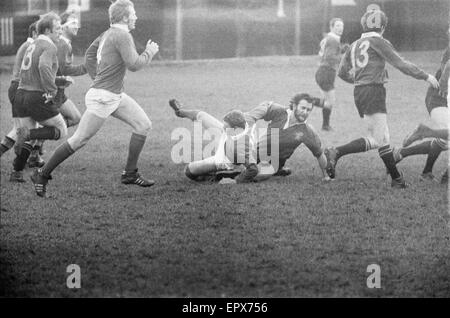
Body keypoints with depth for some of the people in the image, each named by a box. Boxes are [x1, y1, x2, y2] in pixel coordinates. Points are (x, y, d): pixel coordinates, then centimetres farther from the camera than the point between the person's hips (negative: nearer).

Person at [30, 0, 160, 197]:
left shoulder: (109, 33, 12)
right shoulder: (122, 36, -16)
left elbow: (90, 54, 22)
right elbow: (134, 65, -21)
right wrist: (150, 52, -5)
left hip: (116, 96, 10)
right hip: (103, 97, -10)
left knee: (143, 125, 6)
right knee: (79, 140, -5)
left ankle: (130, 174, 12)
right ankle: (42, 175, 4)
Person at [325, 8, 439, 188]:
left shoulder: (355, 45, 17)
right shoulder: (377, 42, -3)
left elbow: (342, 72, 19)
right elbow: (400, 64, -7)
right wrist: (426, 77, -2)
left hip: (359, 93, 9)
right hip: (373, 92, -9)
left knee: (383, 138, 9)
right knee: (377, 139, -14)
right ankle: (336, 153, -24)